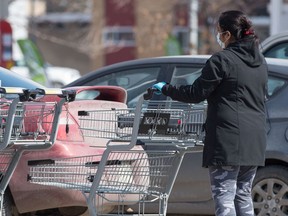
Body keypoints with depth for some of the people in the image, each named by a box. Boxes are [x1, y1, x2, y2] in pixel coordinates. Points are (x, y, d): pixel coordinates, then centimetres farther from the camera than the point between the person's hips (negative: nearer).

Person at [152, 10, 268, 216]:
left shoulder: (222, 60, -11)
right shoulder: (260, 62, 13)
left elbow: (196, 93, -8)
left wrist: (165, 89, 6)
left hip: (228, 140, -8)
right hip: (254, 140, 8)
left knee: (224, 196, -6)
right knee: (244, 195, 15)